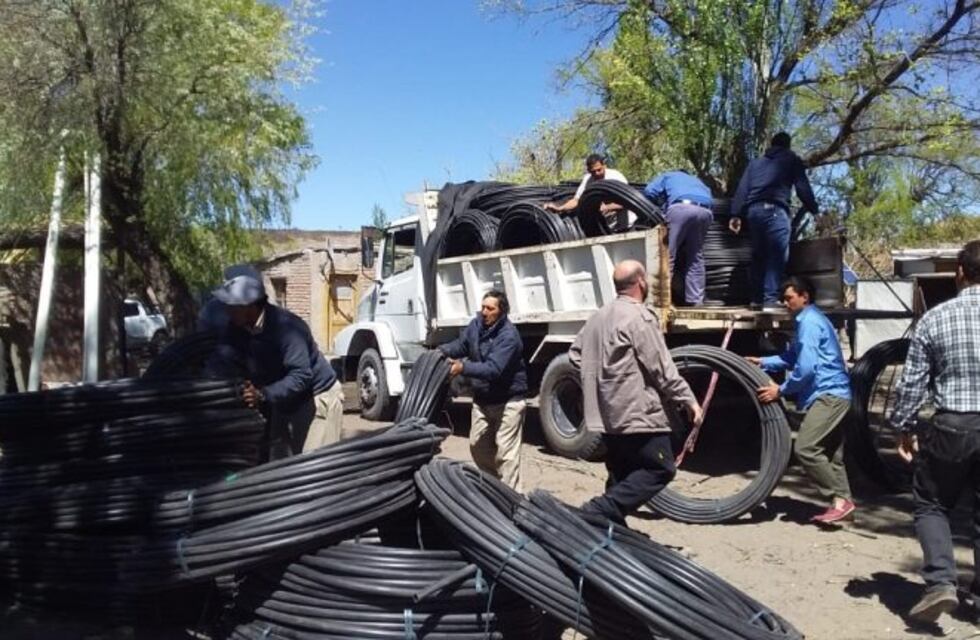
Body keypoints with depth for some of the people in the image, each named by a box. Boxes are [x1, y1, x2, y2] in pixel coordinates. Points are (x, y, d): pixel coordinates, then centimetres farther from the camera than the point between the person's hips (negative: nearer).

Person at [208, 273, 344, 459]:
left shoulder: (286, 326, -30)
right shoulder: (235, 330, -5)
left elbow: (301, 375, -36)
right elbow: (221, 363, -8)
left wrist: (264, 395, -45)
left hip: (317, 397, -8)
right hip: (284, 403, 8)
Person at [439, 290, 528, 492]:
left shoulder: (509, 335, -25)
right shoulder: (477, 324, -2)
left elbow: (493, 369, -33)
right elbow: (461, 344, 9)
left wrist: (464, 367, -45)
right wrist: (441, 351, -11)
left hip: (508, 401, -8)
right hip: (482, 398, 8)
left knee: (506, 451, -7)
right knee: (478, 445, 16)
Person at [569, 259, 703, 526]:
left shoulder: (599, 317, 12)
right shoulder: (639, 317, -14)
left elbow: (575, 354, 19)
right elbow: (662, 369, -15)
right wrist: (689, 401, -7)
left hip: (608, 414, 9)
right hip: (638, 412, -9)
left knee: (622, 476, 15)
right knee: (660, 469, -3)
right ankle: (599, 510, -14)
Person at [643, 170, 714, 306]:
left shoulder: (667, 176, 31)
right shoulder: (697, 181, 43)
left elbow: (649, 192, 13)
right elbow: (708, 196, 26)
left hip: (681, 208, -4)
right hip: (704, 211, 4)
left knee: (667, 255, -2)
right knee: (696, 258, 12)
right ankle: (696, 300, 10)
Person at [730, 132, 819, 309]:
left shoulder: (756, 162, 26)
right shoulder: (792, 160, 15)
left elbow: (742, 189, 16)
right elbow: (803, 188, 8)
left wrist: (736, 214, 11)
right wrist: (814, 210, 12)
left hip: (754, 210, 5)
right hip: (774, 209, -5)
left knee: (758, 255, 11)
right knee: (777, 255, -8)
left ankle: (757, 298, 12)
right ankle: (770, 298, -16)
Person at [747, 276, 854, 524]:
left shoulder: (810, 322, -12)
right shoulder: (807, 320, 21)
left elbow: (806, 367, -19)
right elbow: (792, 357, 24)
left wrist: (781, 390, -13)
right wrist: (764, 362, 14)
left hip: (828, 394, -11)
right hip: (834, 394, 11)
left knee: (805, 448, -16)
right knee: (831, 454, 12)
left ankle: (840, 499, -12)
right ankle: (842, 501, 16)